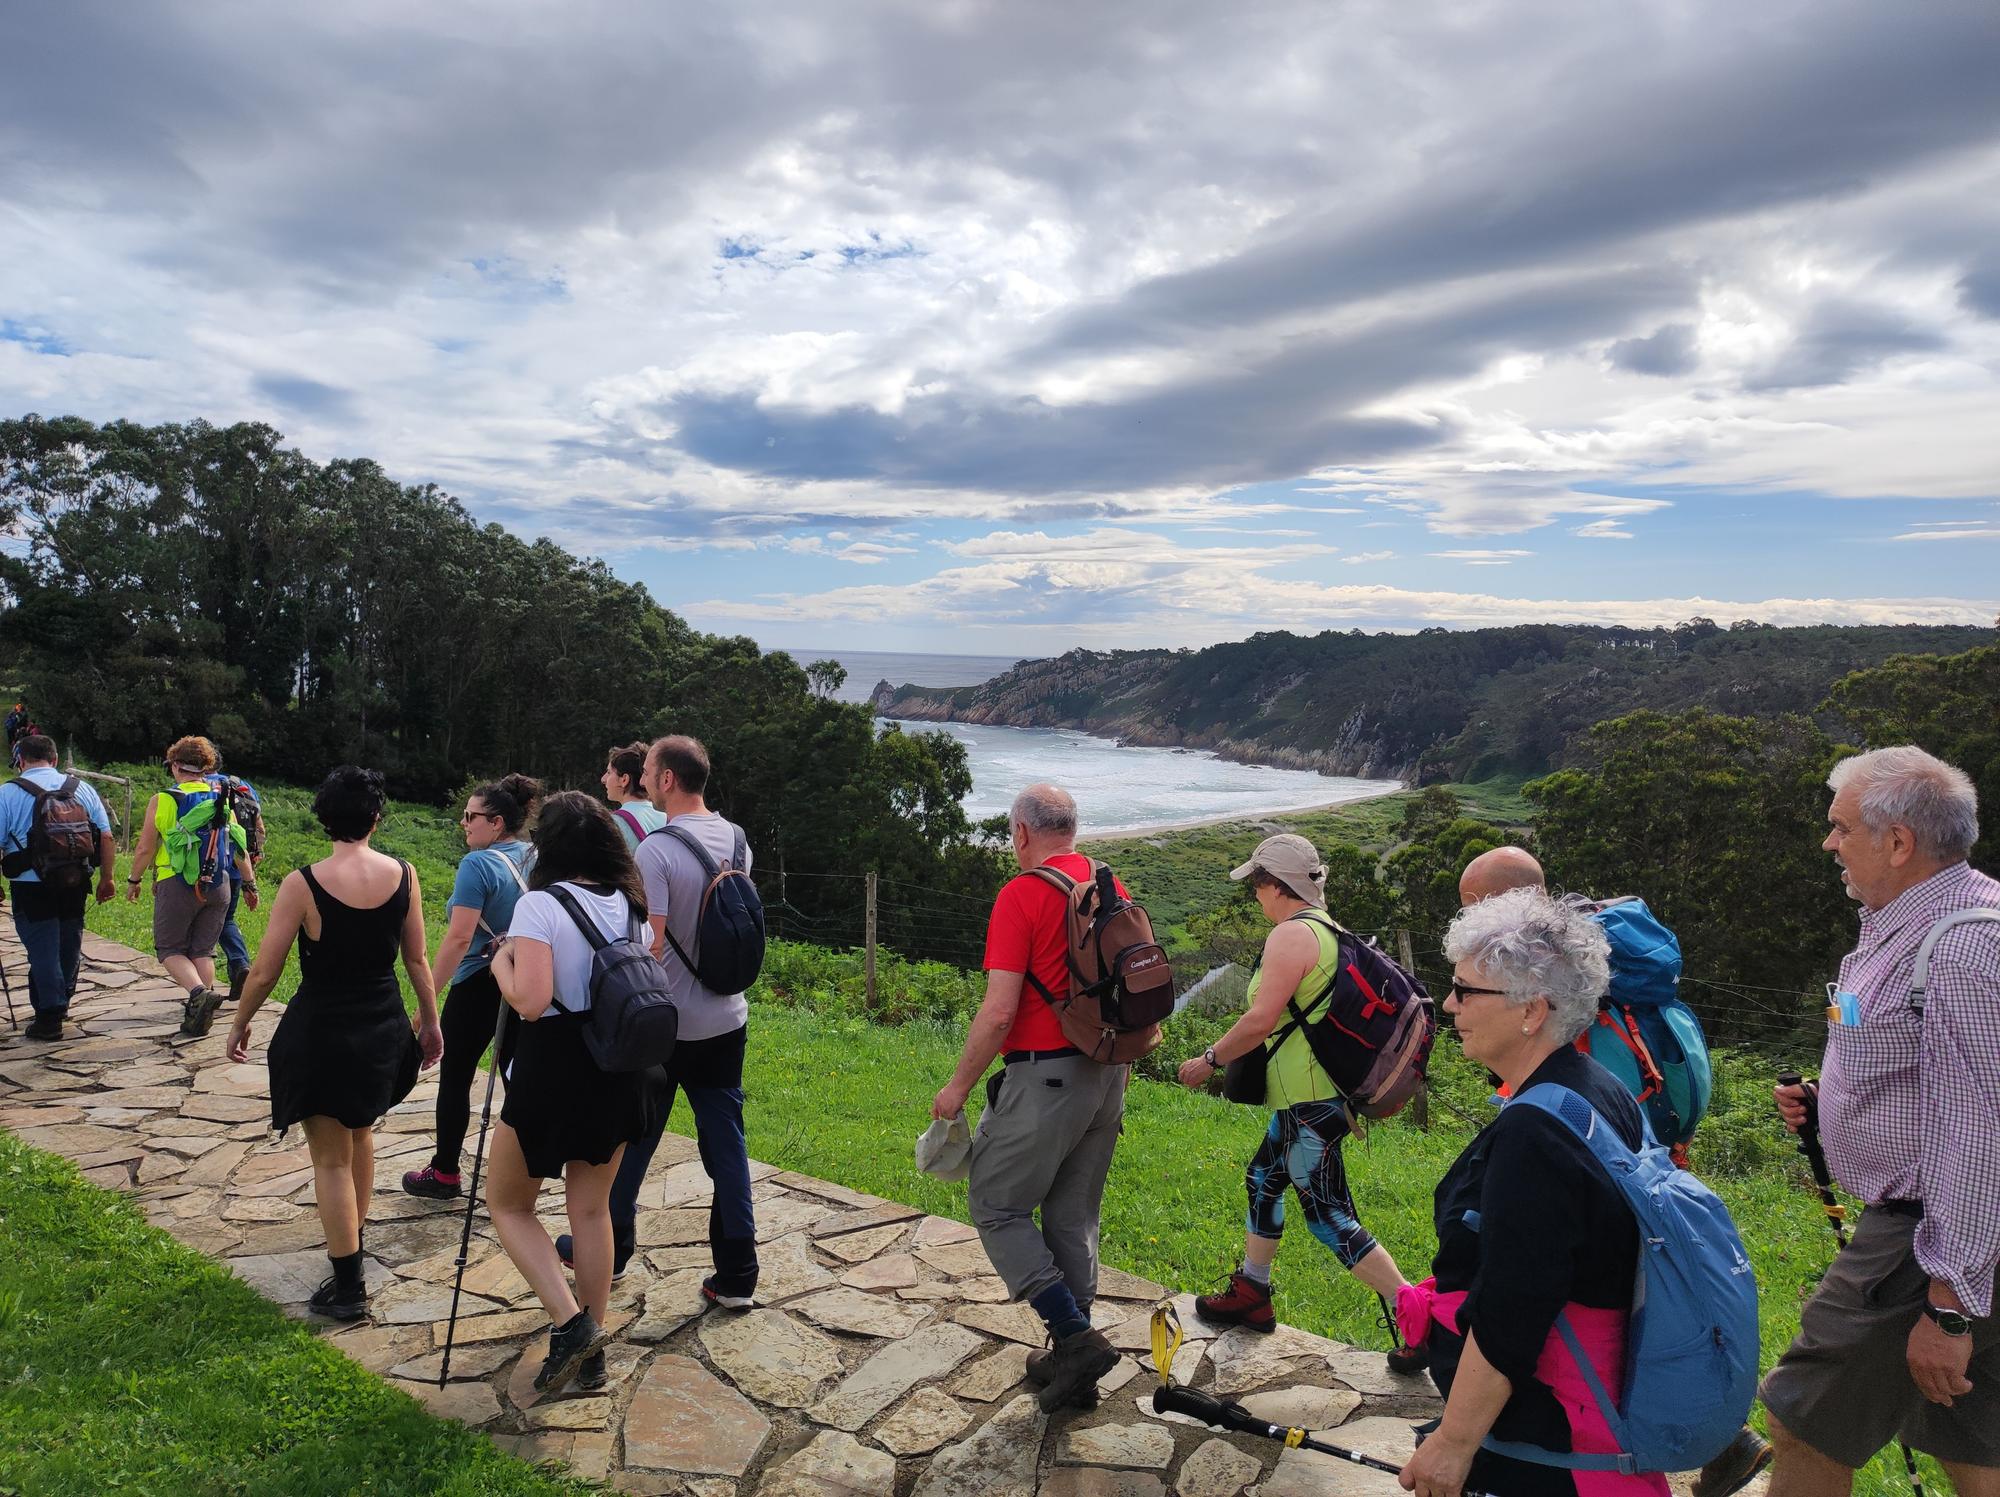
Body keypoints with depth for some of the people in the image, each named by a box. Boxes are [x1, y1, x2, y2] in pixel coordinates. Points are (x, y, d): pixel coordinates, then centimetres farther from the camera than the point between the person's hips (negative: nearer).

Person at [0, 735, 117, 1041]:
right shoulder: (83, 789, 4)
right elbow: (107, 838, 3)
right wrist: (106, 879, 11)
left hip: (31, 888, -4)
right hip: (75, 887, 4)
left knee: (42, 950, 2)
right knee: (69, 946, 17)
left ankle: (49, 1019, 4)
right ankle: (61, 1004, 31)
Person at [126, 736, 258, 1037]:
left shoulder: (164, 800, -7)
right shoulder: (222, 800, 5)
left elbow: (145, 849, -5)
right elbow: (239, 848, 7)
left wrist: (133, 881, 11)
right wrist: (249, 884, 16)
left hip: (177, 886, -4)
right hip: (218, 886, 4)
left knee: (170, 949, 7)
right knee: (203, 950, 13)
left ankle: (200, 992, -17)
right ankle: (200, 1012, 9)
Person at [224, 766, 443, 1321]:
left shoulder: (304, 884, -17)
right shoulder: (403, 876, -7)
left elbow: (264, 972, -10)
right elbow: (417, 960, 1)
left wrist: (239, 1024, 8)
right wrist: (430, 1021, 14)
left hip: (321, 1031, -4)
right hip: (383, 1028, 4)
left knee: (331, 1158, 8)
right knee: (360, 1131, 27)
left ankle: (348, 1286, 13)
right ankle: (353, 1240, 43)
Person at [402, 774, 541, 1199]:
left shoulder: (478, 865, -17)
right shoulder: (536, 859, 4)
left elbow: (459, 937, -22)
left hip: (480, 985, -7)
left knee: (454, 1077, 7)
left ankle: (444, 1173, 16)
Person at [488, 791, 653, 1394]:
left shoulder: (540, 905, -16)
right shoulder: (630, 904, 3)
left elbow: (531, 1001, -22)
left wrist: (501, 964, -5)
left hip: (552, 1071, -6)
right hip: (619, 1069, 6)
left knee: (507, 1204, 15)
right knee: (592, 1209, 17)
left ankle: (569, 1321, 0)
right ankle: (590, 1353, 24)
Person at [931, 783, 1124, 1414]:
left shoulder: (1023, 894, -14)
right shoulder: (1114, 889, 8)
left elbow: (999, 1011, -19)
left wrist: (958, 1086, -7)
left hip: (1046, 1075, -8)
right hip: (1108, 1075, 8)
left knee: (996, 1204, 7)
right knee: (1073, 1216, 17)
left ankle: (1076, 1337, 1)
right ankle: (1072, 1364, 24)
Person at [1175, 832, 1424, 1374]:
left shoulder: (1291, 935, -18)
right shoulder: (1328, 931, 12)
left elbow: (1261, 1019, -23)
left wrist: (1210, 1060, -11)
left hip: (1309, 1101, -11)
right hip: (1320, 1092, 11)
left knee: (1329, 1214, -3)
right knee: (1262, 1181, 22)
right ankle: (1251, 1294, 34)